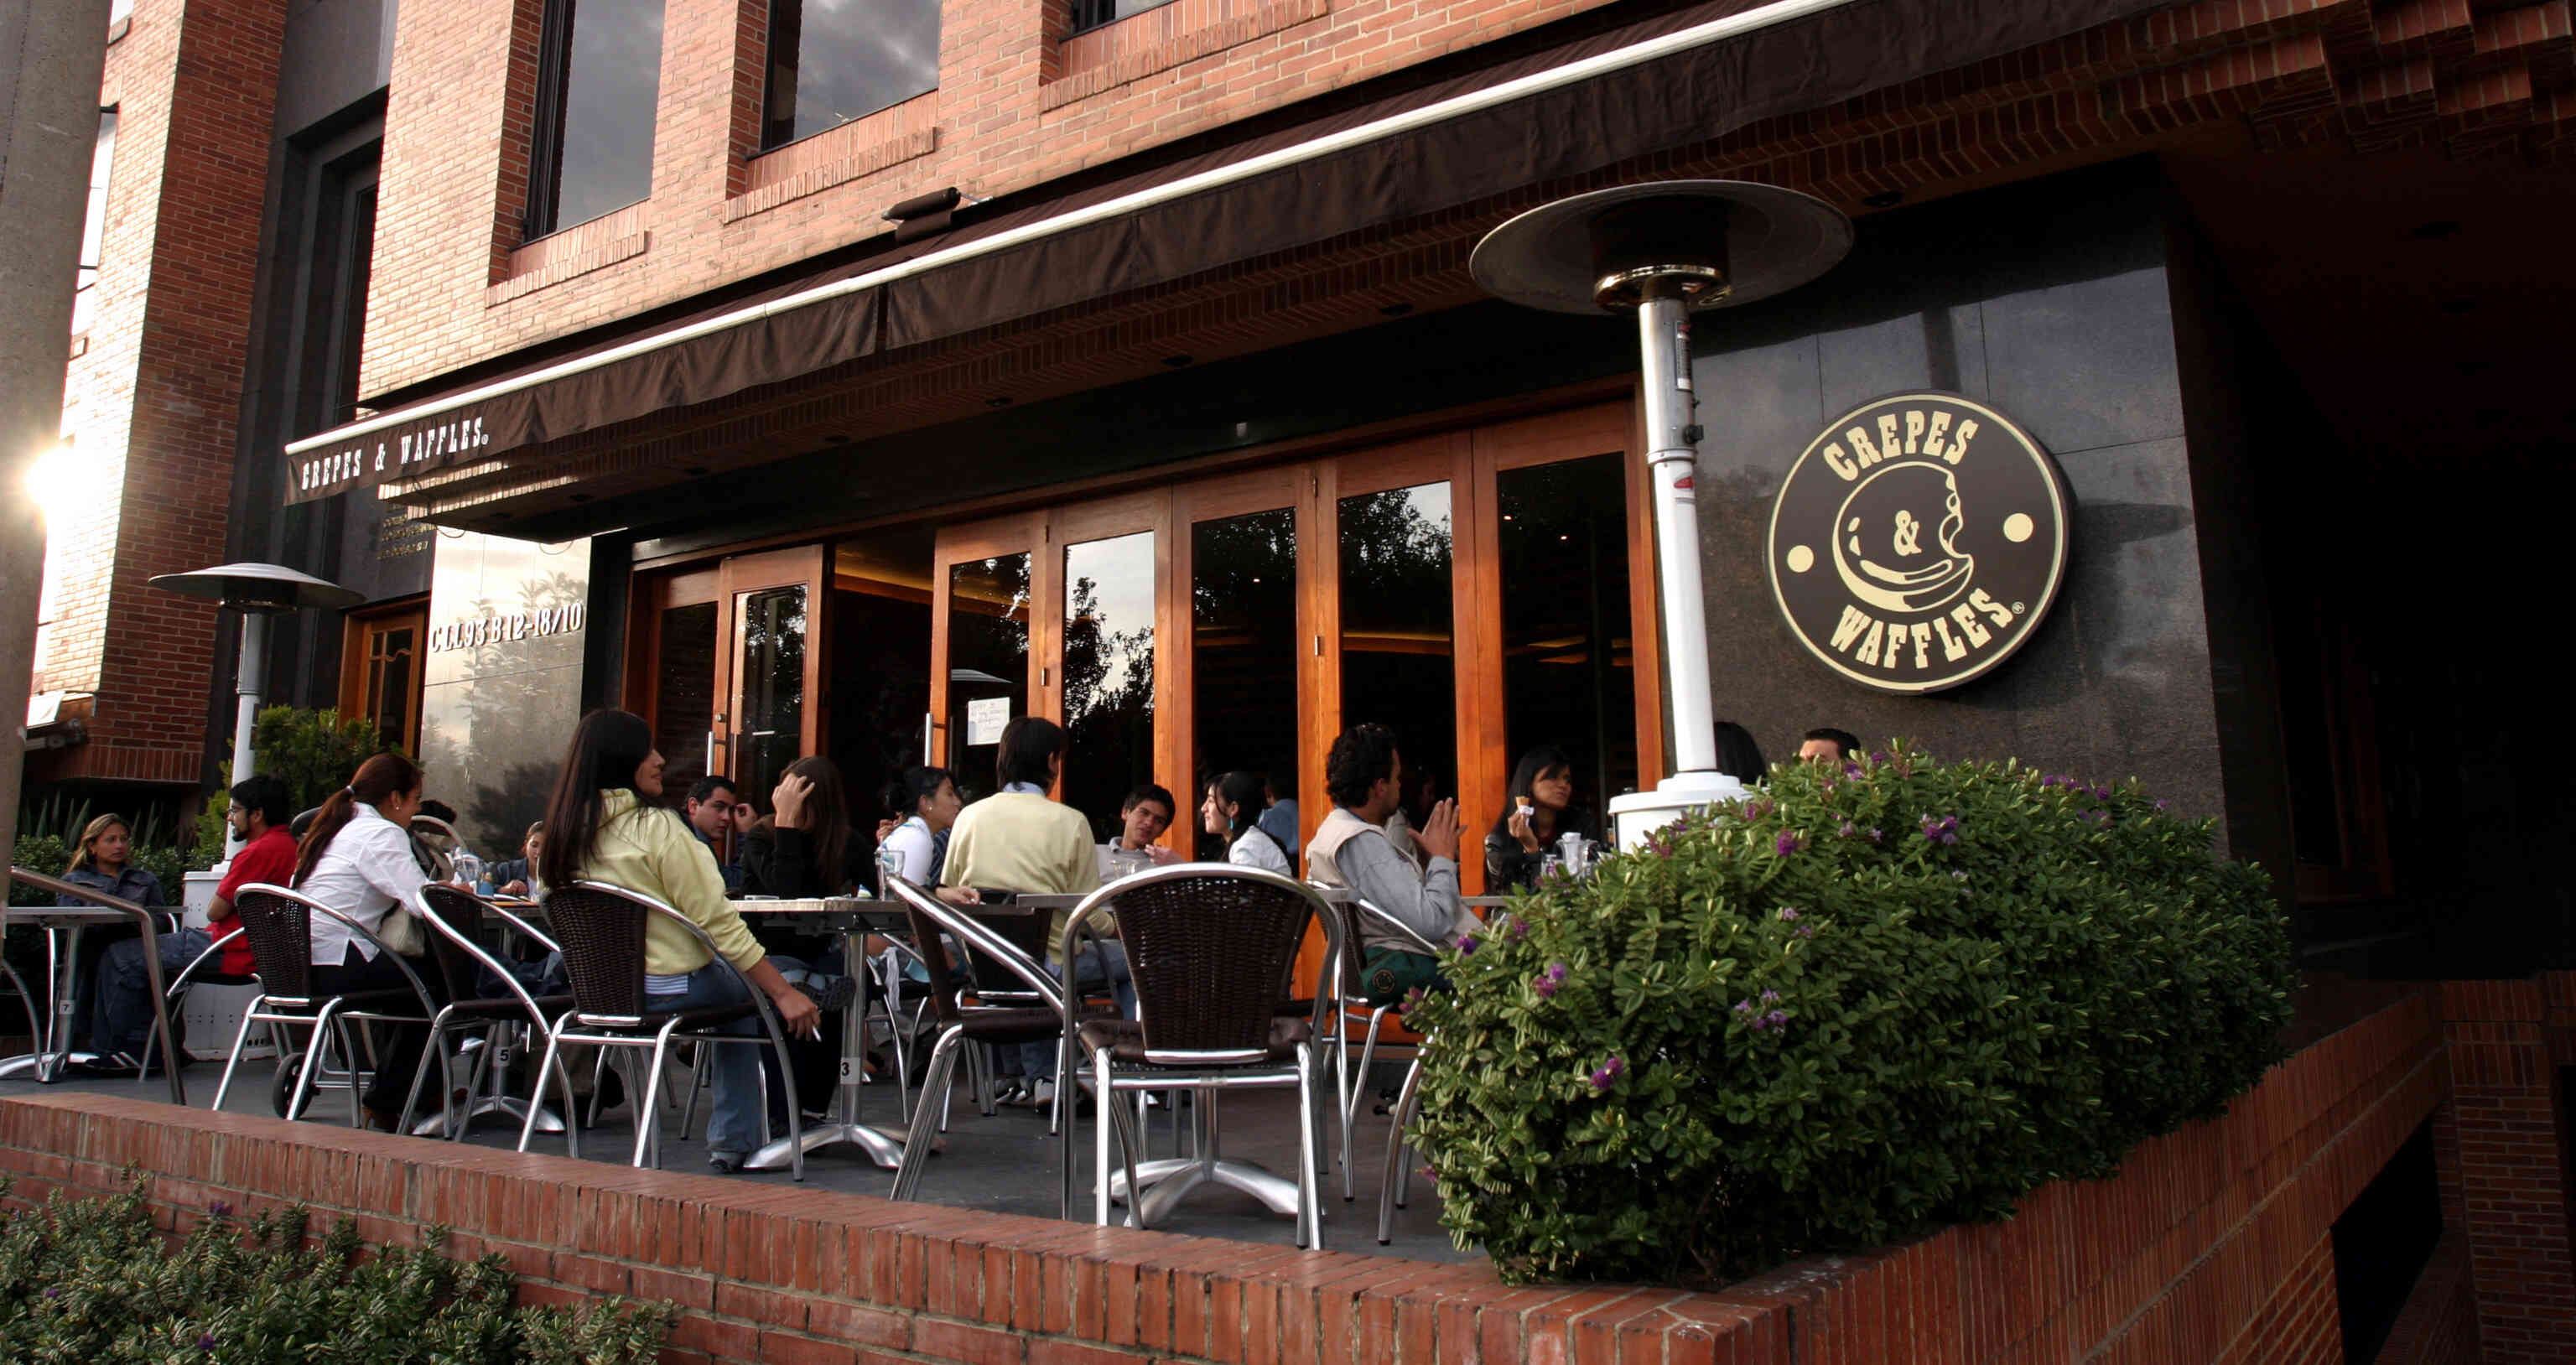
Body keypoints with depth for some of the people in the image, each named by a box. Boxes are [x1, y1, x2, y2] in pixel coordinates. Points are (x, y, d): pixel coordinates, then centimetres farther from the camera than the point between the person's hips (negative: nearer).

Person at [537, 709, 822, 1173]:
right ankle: (731, 1141, 14)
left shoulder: (567, 832, 1)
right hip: (672, 989, -7)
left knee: (739, 995, 27)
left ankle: (731, 1140, 24)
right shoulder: (656, 826, -19)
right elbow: (718, 921, -19)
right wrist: (785, 993, -15)